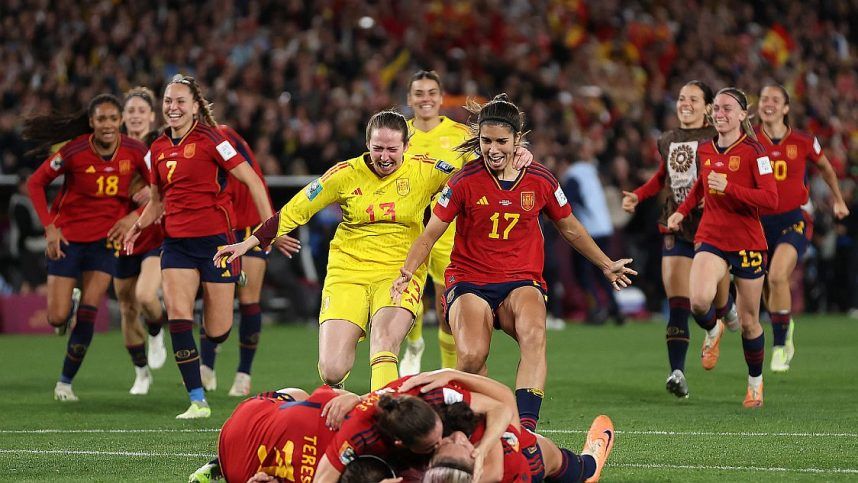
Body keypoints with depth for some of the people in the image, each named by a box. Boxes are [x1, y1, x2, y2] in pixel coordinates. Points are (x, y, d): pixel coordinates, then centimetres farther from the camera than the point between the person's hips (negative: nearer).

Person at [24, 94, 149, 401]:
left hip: (105, 240, 1)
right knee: (57, 318, -3)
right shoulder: (75, 151, -18)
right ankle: (69, 303, 35)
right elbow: (36, 183, -7)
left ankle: (65, 381, 8)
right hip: (67, 237, -1)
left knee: (88, 316, -8)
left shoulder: (135, 151, -11)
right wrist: (49, 227, -13)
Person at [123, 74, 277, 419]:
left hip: (215, 238, -5)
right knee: (177, 313, -15)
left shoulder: (209, 140, -8)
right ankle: (198, 400, -10)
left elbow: (251, 180, -8)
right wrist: (139, 226, 5)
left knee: (217, 332, -1)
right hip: (176, 242, 5)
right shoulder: (158, 150, 10)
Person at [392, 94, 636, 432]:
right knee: (472, 356, -29)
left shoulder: (540, 181, 2)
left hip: (522, 282, 1)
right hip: (469, 282, -1)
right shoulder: (465, 182, -4)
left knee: (534, 334, -34)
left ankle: (526, 425, -41)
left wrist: (606, 265, 25)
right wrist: (407, 272, -16)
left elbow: (570, 229, 20)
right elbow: (430, 234, 1)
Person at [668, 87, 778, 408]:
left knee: (748, 321, 6)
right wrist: (682, 211, 16)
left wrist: (729, 188, -25)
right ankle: (713, 332, 10)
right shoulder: (705, 150, 6)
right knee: (699, 301, -25)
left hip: (747, 242, -3)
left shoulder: (752, 151, -9)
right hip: (711, 239, 3)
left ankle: (755, 381, 29)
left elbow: (770, 198, -17)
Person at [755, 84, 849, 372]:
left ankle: (780, 345, -14)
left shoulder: (803, 142, -2)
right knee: (766, 288, 11)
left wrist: (838, 200, 25)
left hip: (792, 221, -2)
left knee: (777, 276, -26)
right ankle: (785, 328, 43)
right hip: (759, 221, 2)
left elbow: (825, 168, 17)